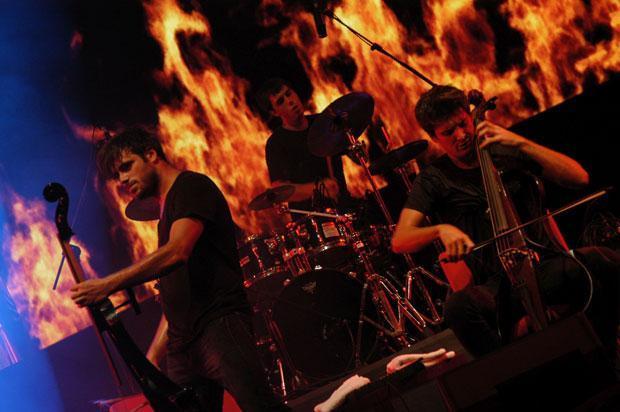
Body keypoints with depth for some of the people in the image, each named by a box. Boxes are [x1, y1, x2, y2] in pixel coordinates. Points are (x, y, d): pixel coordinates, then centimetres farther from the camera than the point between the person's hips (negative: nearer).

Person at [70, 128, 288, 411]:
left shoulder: (191, 186, 0)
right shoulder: (166, 210, 26)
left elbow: (177, 252, -18)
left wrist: (107, 285, -20)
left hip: (219, 325, -9)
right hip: (181, 344, 9)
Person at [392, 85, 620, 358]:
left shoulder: (507, 153, 13)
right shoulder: (433, 179, 9)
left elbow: (579, 178, 3)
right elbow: (399, 240, -4)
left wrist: (521, 143, -4)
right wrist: (441, 229, -25)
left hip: (543, 267, 2)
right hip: (497, 285, -2)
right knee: (458, 307, -38)